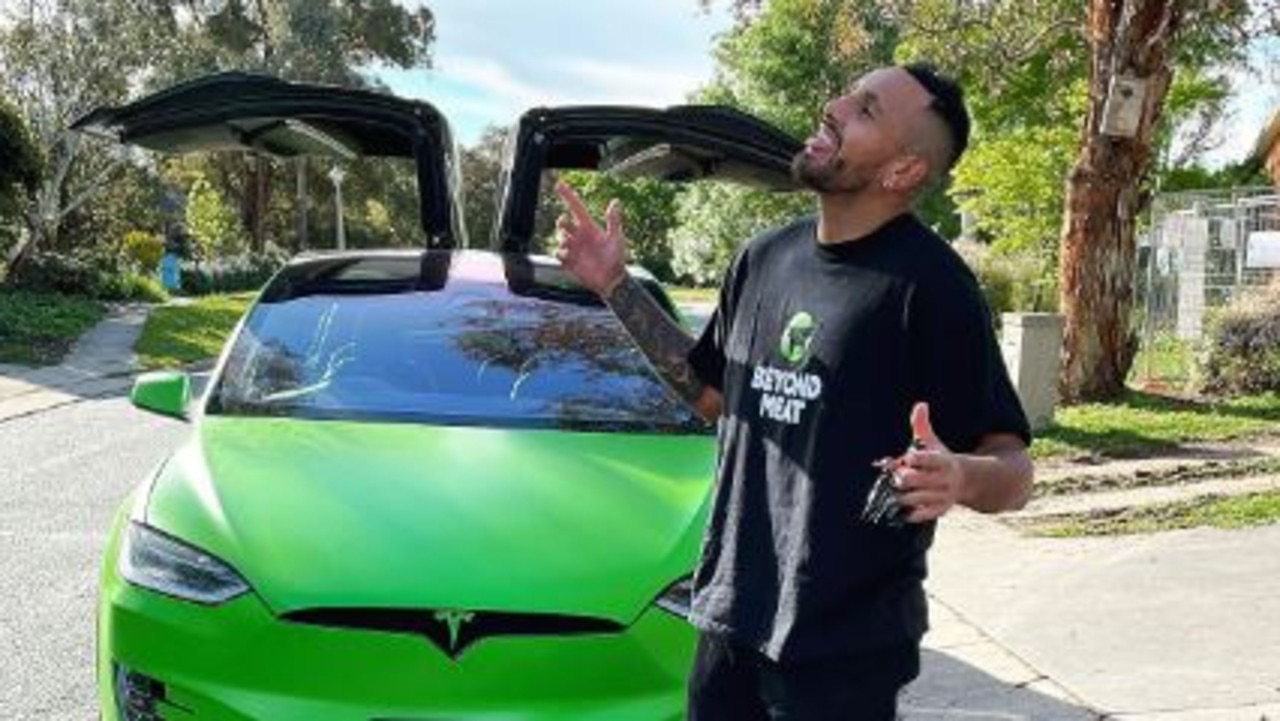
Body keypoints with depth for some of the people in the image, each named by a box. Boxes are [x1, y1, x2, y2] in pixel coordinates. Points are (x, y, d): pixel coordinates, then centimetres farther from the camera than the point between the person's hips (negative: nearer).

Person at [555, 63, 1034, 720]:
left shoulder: (926, 282, -15)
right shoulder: (765, 257, 5)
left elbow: (1013, 472, -15)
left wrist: (959, 476, -38)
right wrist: (614, 286, 10)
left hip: (846, 643, -6)